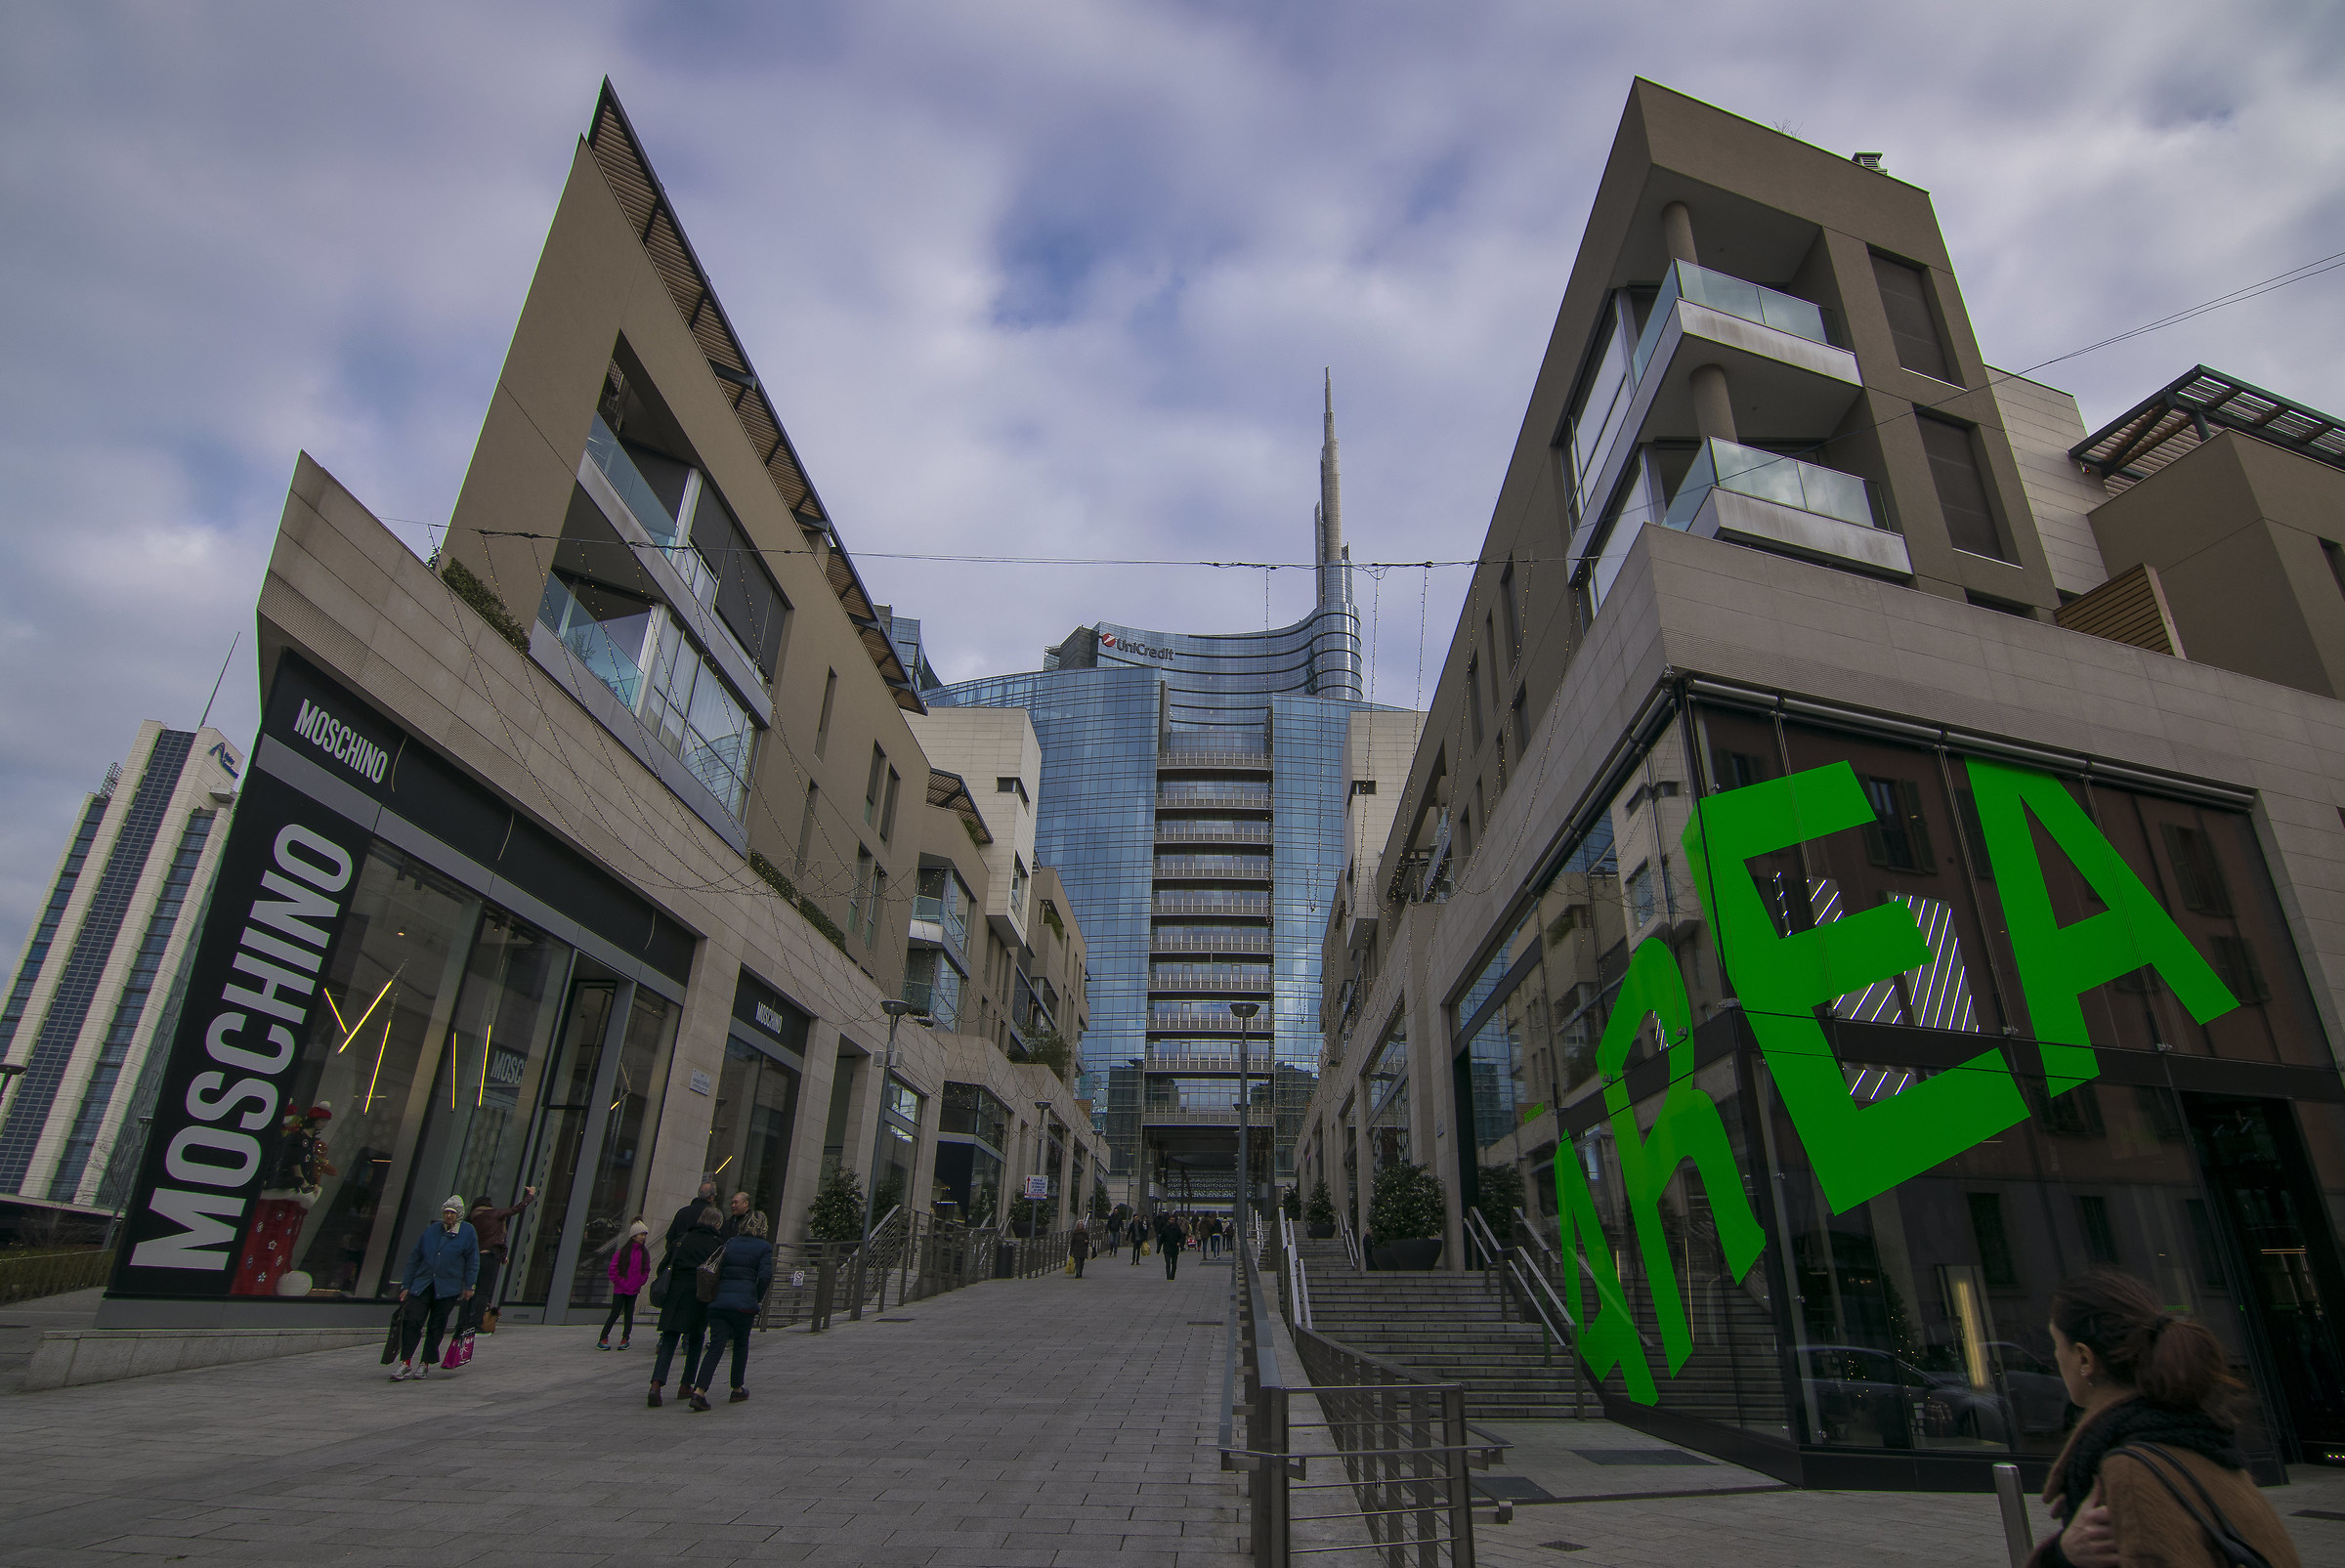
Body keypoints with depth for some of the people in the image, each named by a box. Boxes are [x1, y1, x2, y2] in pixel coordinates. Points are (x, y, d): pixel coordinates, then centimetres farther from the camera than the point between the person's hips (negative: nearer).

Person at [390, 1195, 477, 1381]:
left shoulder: (467, 1232, 0)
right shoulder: (431, 1231, 7)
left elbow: (472, 1261, 2)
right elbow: (414, 1259, 12)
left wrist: (468, 1286, -2)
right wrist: (406, 1286, 9)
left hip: (448, 1288, -2)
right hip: (423, 1285, 2)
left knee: (436, 1326, 3)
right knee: (411, 1320, -10)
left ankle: (426, 1365, 15)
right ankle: (406, 1364, -5)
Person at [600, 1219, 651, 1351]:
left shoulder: (645, 1253, 4)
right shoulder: (623, 1251, -8)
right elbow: (613, 1269, -5)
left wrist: (640, 1282, 1)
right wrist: (620, 1282, -8)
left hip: (634, 1290, 3)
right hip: (620, 1289, -3)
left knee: (629, 1314, 7)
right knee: (615, 1314, -3)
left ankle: (625, 1339, 16)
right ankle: (603, 1338, 9)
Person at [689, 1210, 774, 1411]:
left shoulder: (729, 1243, 14)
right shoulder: (764, 1247, 2)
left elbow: (716, 1270, 11)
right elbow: (765, 1276, -9)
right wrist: (756, 1300, 4)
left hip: (719, 1301, 3)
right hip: (744, 1302, -3)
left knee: (716, 1346, 1)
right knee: (741, 1344, 16)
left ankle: (699, 1390, -16)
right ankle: (737, 1389, 25)